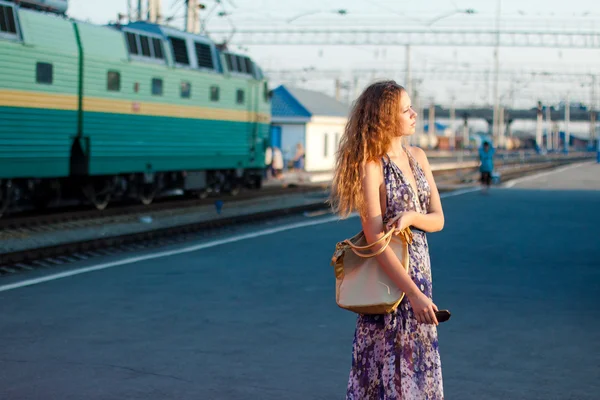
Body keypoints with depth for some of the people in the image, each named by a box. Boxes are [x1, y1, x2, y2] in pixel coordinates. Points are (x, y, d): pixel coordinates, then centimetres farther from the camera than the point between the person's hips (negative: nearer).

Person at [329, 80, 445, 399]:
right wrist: (415, 295, -23)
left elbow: (438, 219, 8)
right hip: (389, 278, -7)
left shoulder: (417, 157, 6)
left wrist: (410, 216, -16)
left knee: (419, 371, 13)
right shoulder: (371, 167, -15)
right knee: (388, 373, 0)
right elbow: (376, 241, -20)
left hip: (420, 273, 7)